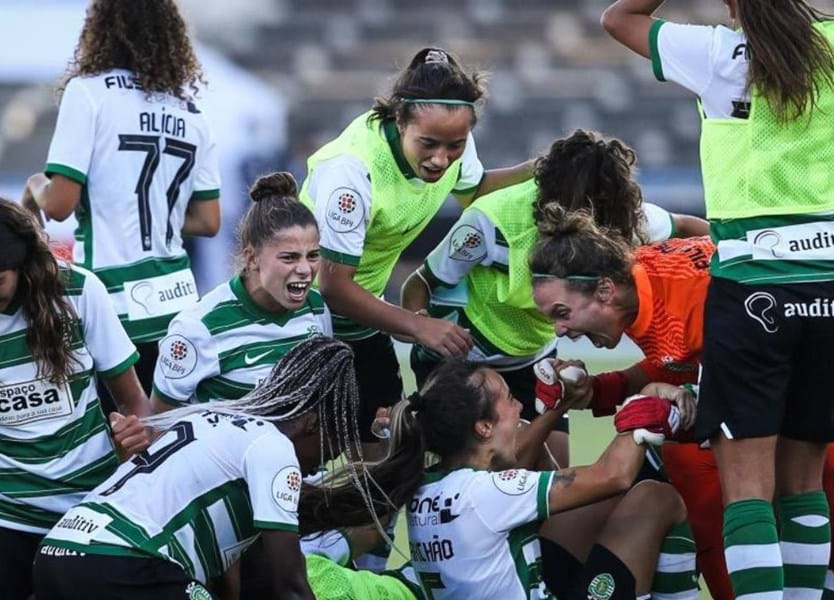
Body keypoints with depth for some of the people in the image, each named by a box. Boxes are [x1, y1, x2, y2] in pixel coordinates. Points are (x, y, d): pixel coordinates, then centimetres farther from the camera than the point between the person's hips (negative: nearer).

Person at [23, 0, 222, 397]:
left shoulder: (89, 92, -7)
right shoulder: (190, 112, 10)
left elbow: (58, 204, -12)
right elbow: (208, 222, 12)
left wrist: (35, 186, 8)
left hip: (115, 305, -5)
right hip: (178, 299, 5)